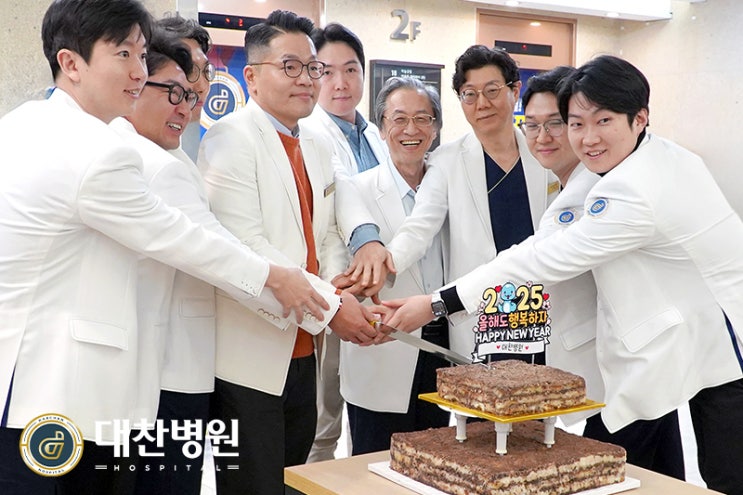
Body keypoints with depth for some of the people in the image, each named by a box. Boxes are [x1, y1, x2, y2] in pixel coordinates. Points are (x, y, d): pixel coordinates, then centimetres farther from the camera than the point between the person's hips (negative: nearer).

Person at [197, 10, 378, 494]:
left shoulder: (320, 146, 14)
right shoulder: (231, 139, -11)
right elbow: (245, 246, -20)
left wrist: (337, 280, -5)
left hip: (303, 350, 8)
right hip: (250, 354, -7)